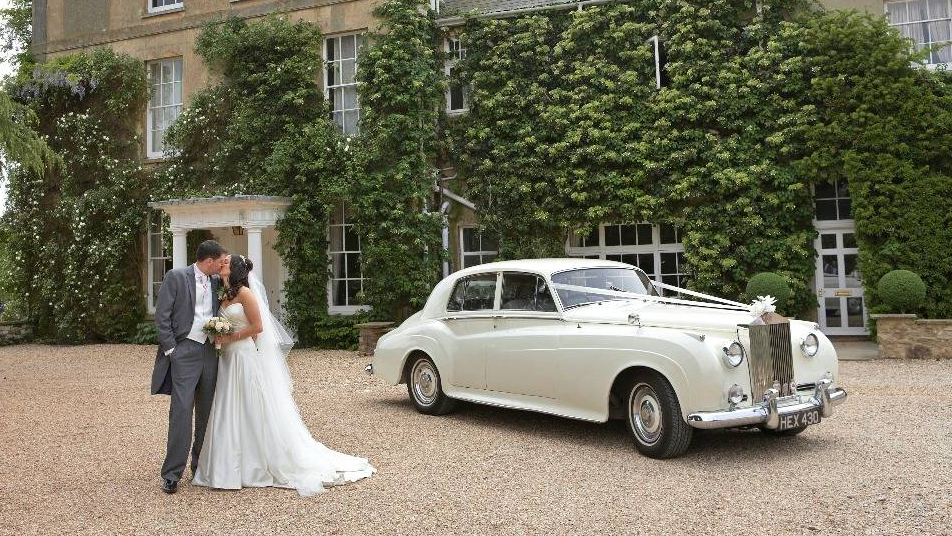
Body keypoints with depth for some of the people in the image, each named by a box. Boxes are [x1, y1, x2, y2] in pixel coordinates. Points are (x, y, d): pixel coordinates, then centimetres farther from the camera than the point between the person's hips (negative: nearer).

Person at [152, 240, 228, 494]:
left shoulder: (217, 282, 12)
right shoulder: (176, 277, -3)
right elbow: (162, 316, -6)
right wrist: (170, 350, -9)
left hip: (210, 352, 6)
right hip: (184, 352, -6)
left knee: (207, 413, 9)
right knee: (181, 411, -9)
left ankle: (201, 466, 22)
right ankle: (172, 474, -1)